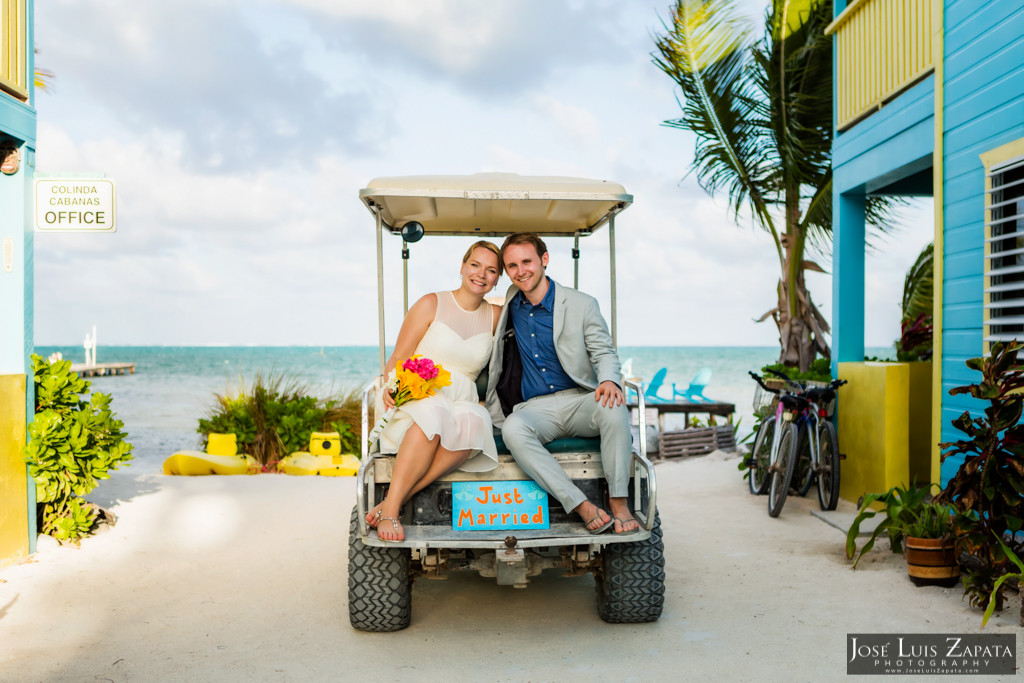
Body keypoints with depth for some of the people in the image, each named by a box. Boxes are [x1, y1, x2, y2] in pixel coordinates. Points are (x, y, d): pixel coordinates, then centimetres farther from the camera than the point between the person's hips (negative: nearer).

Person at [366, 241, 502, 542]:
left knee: (474, 421, -35)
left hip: (461, 401, 3)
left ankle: (391, 502, -36)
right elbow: (398, 359, 0)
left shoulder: (495, 315, 14)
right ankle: (390, 511, -38)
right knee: (434, 414, -39)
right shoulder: (432, 304, 4)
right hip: (416, 398, -2)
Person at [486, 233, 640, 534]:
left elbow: (604, 352, 3)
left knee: (613, 407, -35)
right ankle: (583, 506, -33)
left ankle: (619, 501, -24)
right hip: (534, 408, 1)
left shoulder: (581, 304, 4)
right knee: (513, 429, -35)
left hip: (579, 399, -1)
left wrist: (609, 381, -20)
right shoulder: (509, 305, 12)